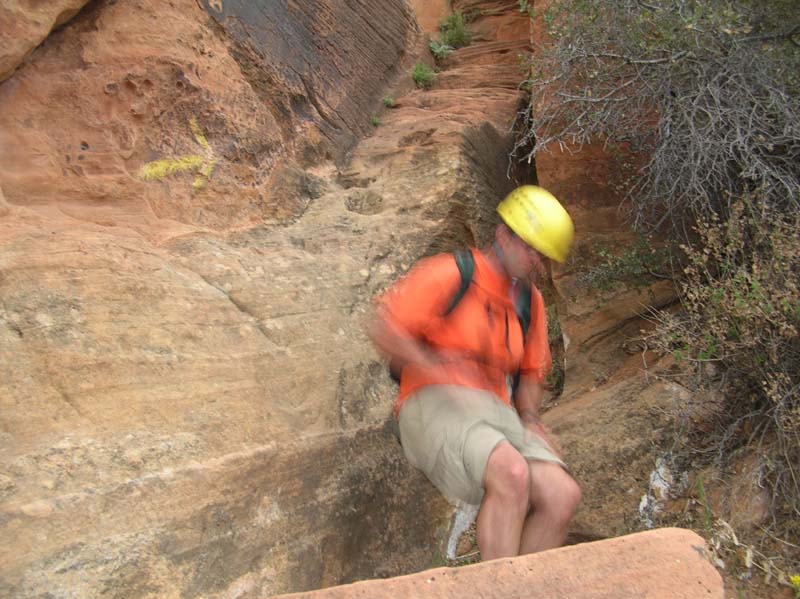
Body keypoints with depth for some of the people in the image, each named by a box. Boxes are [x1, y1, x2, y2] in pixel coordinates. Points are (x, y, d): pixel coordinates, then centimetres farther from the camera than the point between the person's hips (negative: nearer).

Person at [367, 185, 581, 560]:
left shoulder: (531, 303, 15)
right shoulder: (448, 275, -4)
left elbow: (529, 373, 24)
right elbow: (381, 328, -9)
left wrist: (529, 421, 7)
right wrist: (431, 366, -22)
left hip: (497, 414, 6)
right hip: (435, 406, -6)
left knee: (562, 495, -18)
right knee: (512, 476, -33)